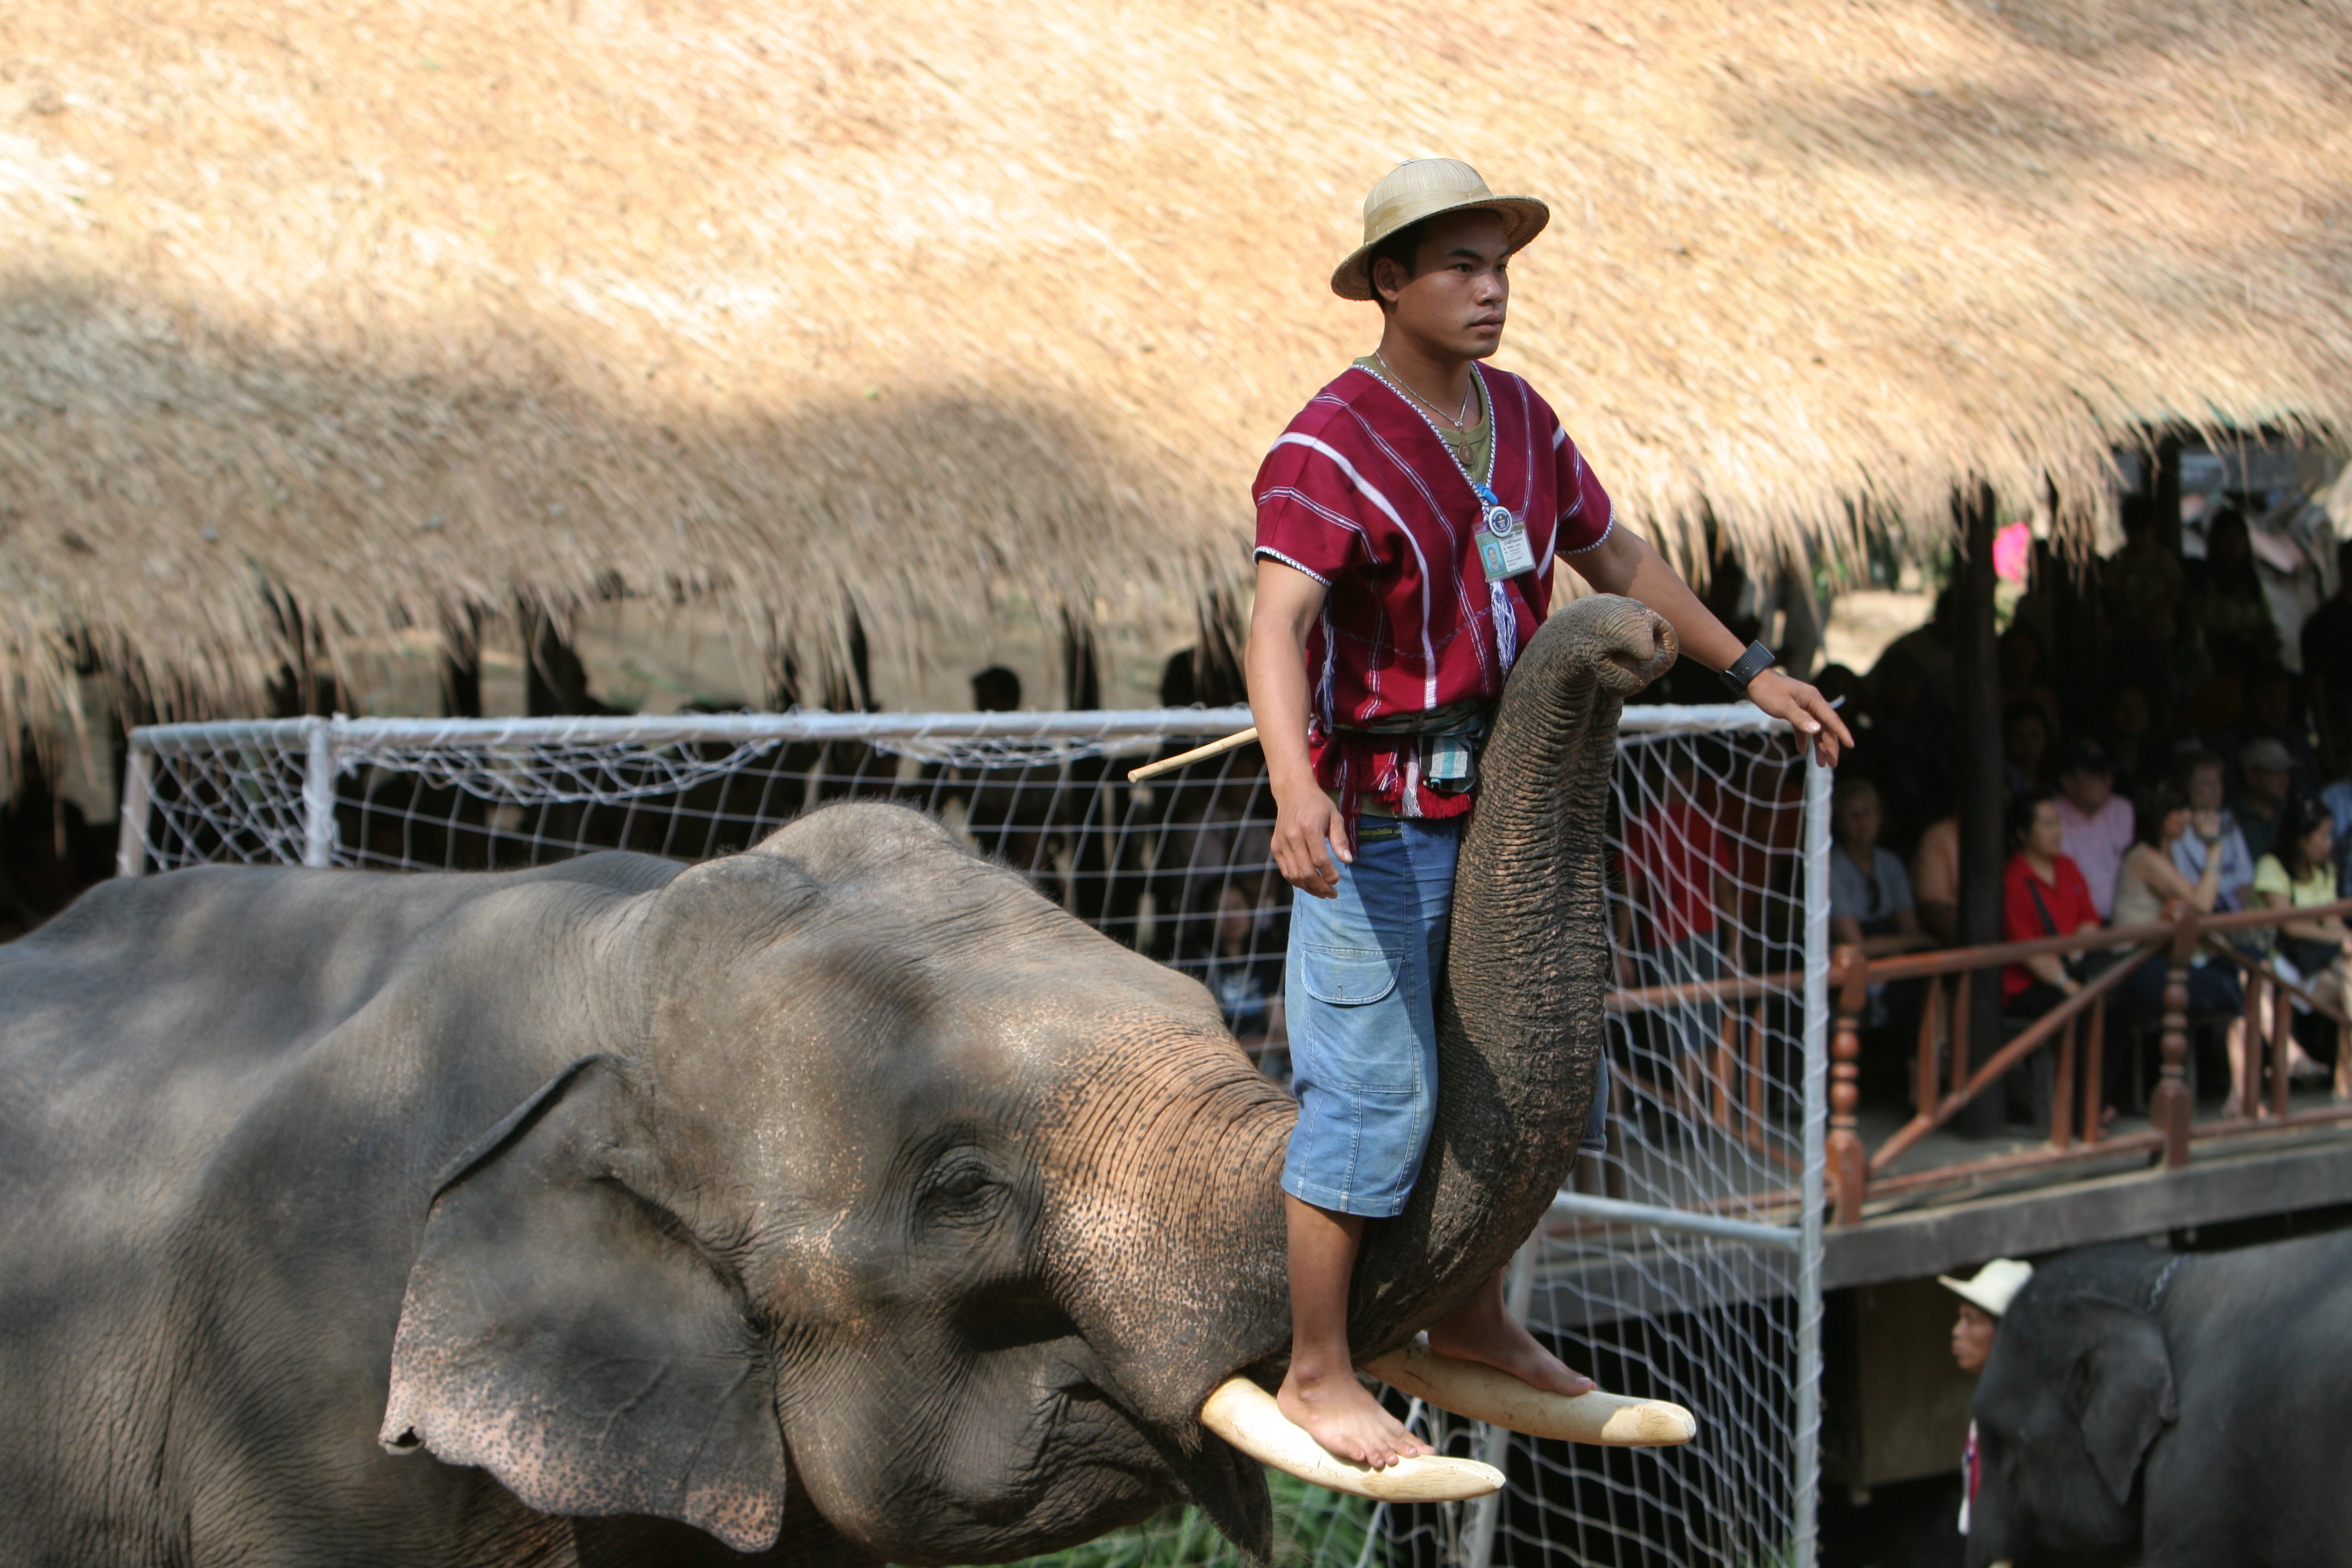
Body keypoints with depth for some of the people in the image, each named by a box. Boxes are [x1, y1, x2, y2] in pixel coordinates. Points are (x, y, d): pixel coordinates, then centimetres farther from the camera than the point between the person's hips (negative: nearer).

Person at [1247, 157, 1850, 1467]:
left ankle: (1476, 1318, 32)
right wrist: (1296, 789, -48)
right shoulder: (1332, 447, -18)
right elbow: (1276, 631, -31)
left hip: (1497, 803, 8)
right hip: (1374, 816, -8)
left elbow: (1615, 556, 21)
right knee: (1375, 1097, -6)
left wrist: (1752, 671, 19)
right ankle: (1319, 1374, 7)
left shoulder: (1517, 417, 7)